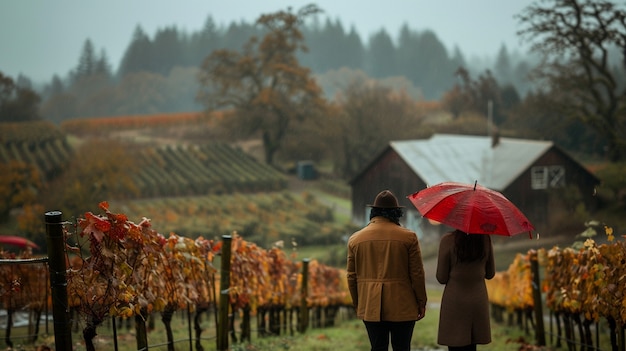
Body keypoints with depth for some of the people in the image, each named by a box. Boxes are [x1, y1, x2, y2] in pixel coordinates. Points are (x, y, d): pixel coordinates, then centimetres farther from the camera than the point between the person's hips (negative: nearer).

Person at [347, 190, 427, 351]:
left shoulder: (355, 239, 4)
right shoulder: (408, 237, -4)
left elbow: (351, 277, 8)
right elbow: (417, 274, -3)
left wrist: (357, 304, 18)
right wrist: (421, 302, 7)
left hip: (370, 307, 2)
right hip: (402, 307, -2)